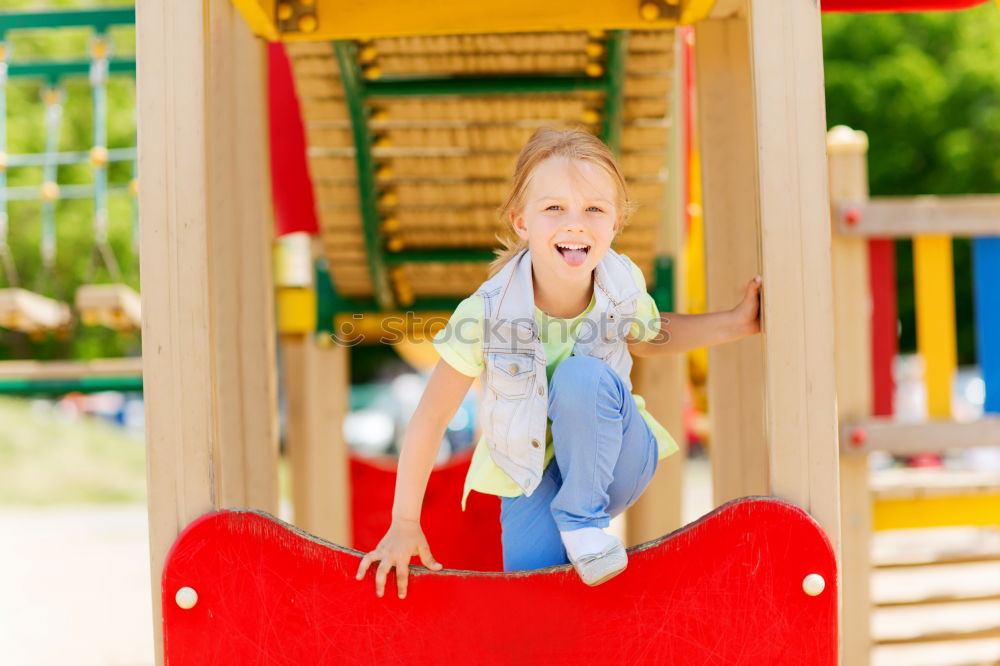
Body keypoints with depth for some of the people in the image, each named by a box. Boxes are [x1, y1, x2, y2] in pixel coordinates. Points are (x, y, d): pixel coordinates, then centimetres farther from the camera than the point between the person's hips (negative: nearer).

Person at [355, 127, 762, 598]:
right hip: (534, 478, -1)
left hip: (609, 464, 2)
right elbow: (431, 417, -17)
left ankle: (583, 521, -12)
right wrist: (404, 524, -13)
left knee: (583, 375, -29)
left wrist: (735, 323, -1)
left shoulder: (623, 284, -16)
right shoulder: (487, 314, -27)